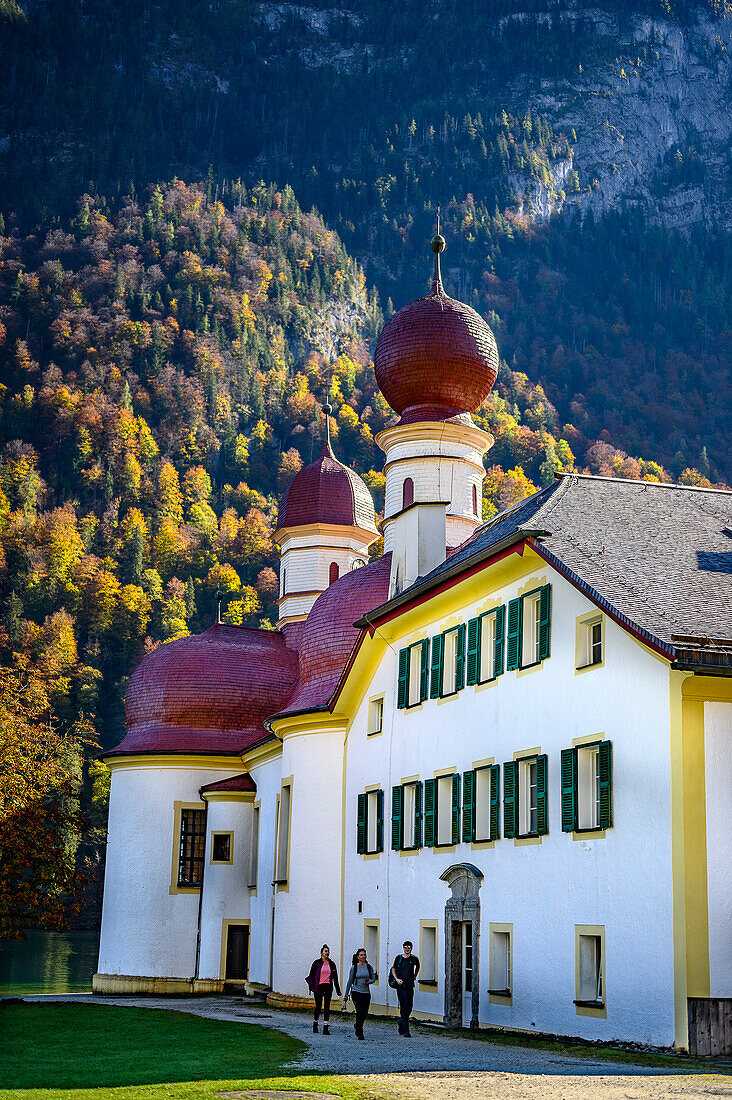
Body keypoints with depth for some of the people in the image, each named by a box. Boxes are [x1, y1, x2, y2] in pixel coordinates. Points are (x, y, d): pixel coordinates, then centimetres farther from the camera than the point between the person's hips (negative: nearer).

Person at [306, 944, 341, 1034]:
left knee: (327, 1007, -6)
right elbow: (311, 975, 1)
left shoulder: (331, 964, 7)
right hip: (318, 987, -2)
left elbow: (335, 977, 11)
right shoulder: (317, 963, 0)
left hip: (328, 987, 2)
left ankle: (325, 1028, -7)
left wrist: (338, 990, 10)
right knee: (318, 1006, 3)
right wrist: (311, 987, -9)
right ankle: (315, 1023, 27)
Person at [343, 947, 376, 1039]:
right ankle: (359, 1033, -6)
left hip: (366, 993, 3)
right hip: (356, 992, -3)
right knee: (359, 1012, -15)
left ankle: (357, 1026, 33)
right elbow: (350, 981, 4)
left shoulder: (369, 967, 5)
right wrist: (346, 994, 5)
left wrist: (369, 982, -15)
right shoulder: (354, 967, -1)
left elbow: (373, 979, 8)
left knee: (365, 1013, 4)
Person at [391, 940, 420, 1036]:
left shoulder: (414, 959, 5)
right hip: (401, 986, -3)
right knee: (404, 1008, -11)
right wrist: (396, 979, -4)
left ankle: (401, 1025, 30)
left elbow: (417, 967, 26)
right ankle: (406, 1031, -12)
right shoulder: (399, 958, 1)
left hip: (410, 986, 3)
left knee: (409, 1008, 7)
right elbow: (393, 969, 11)